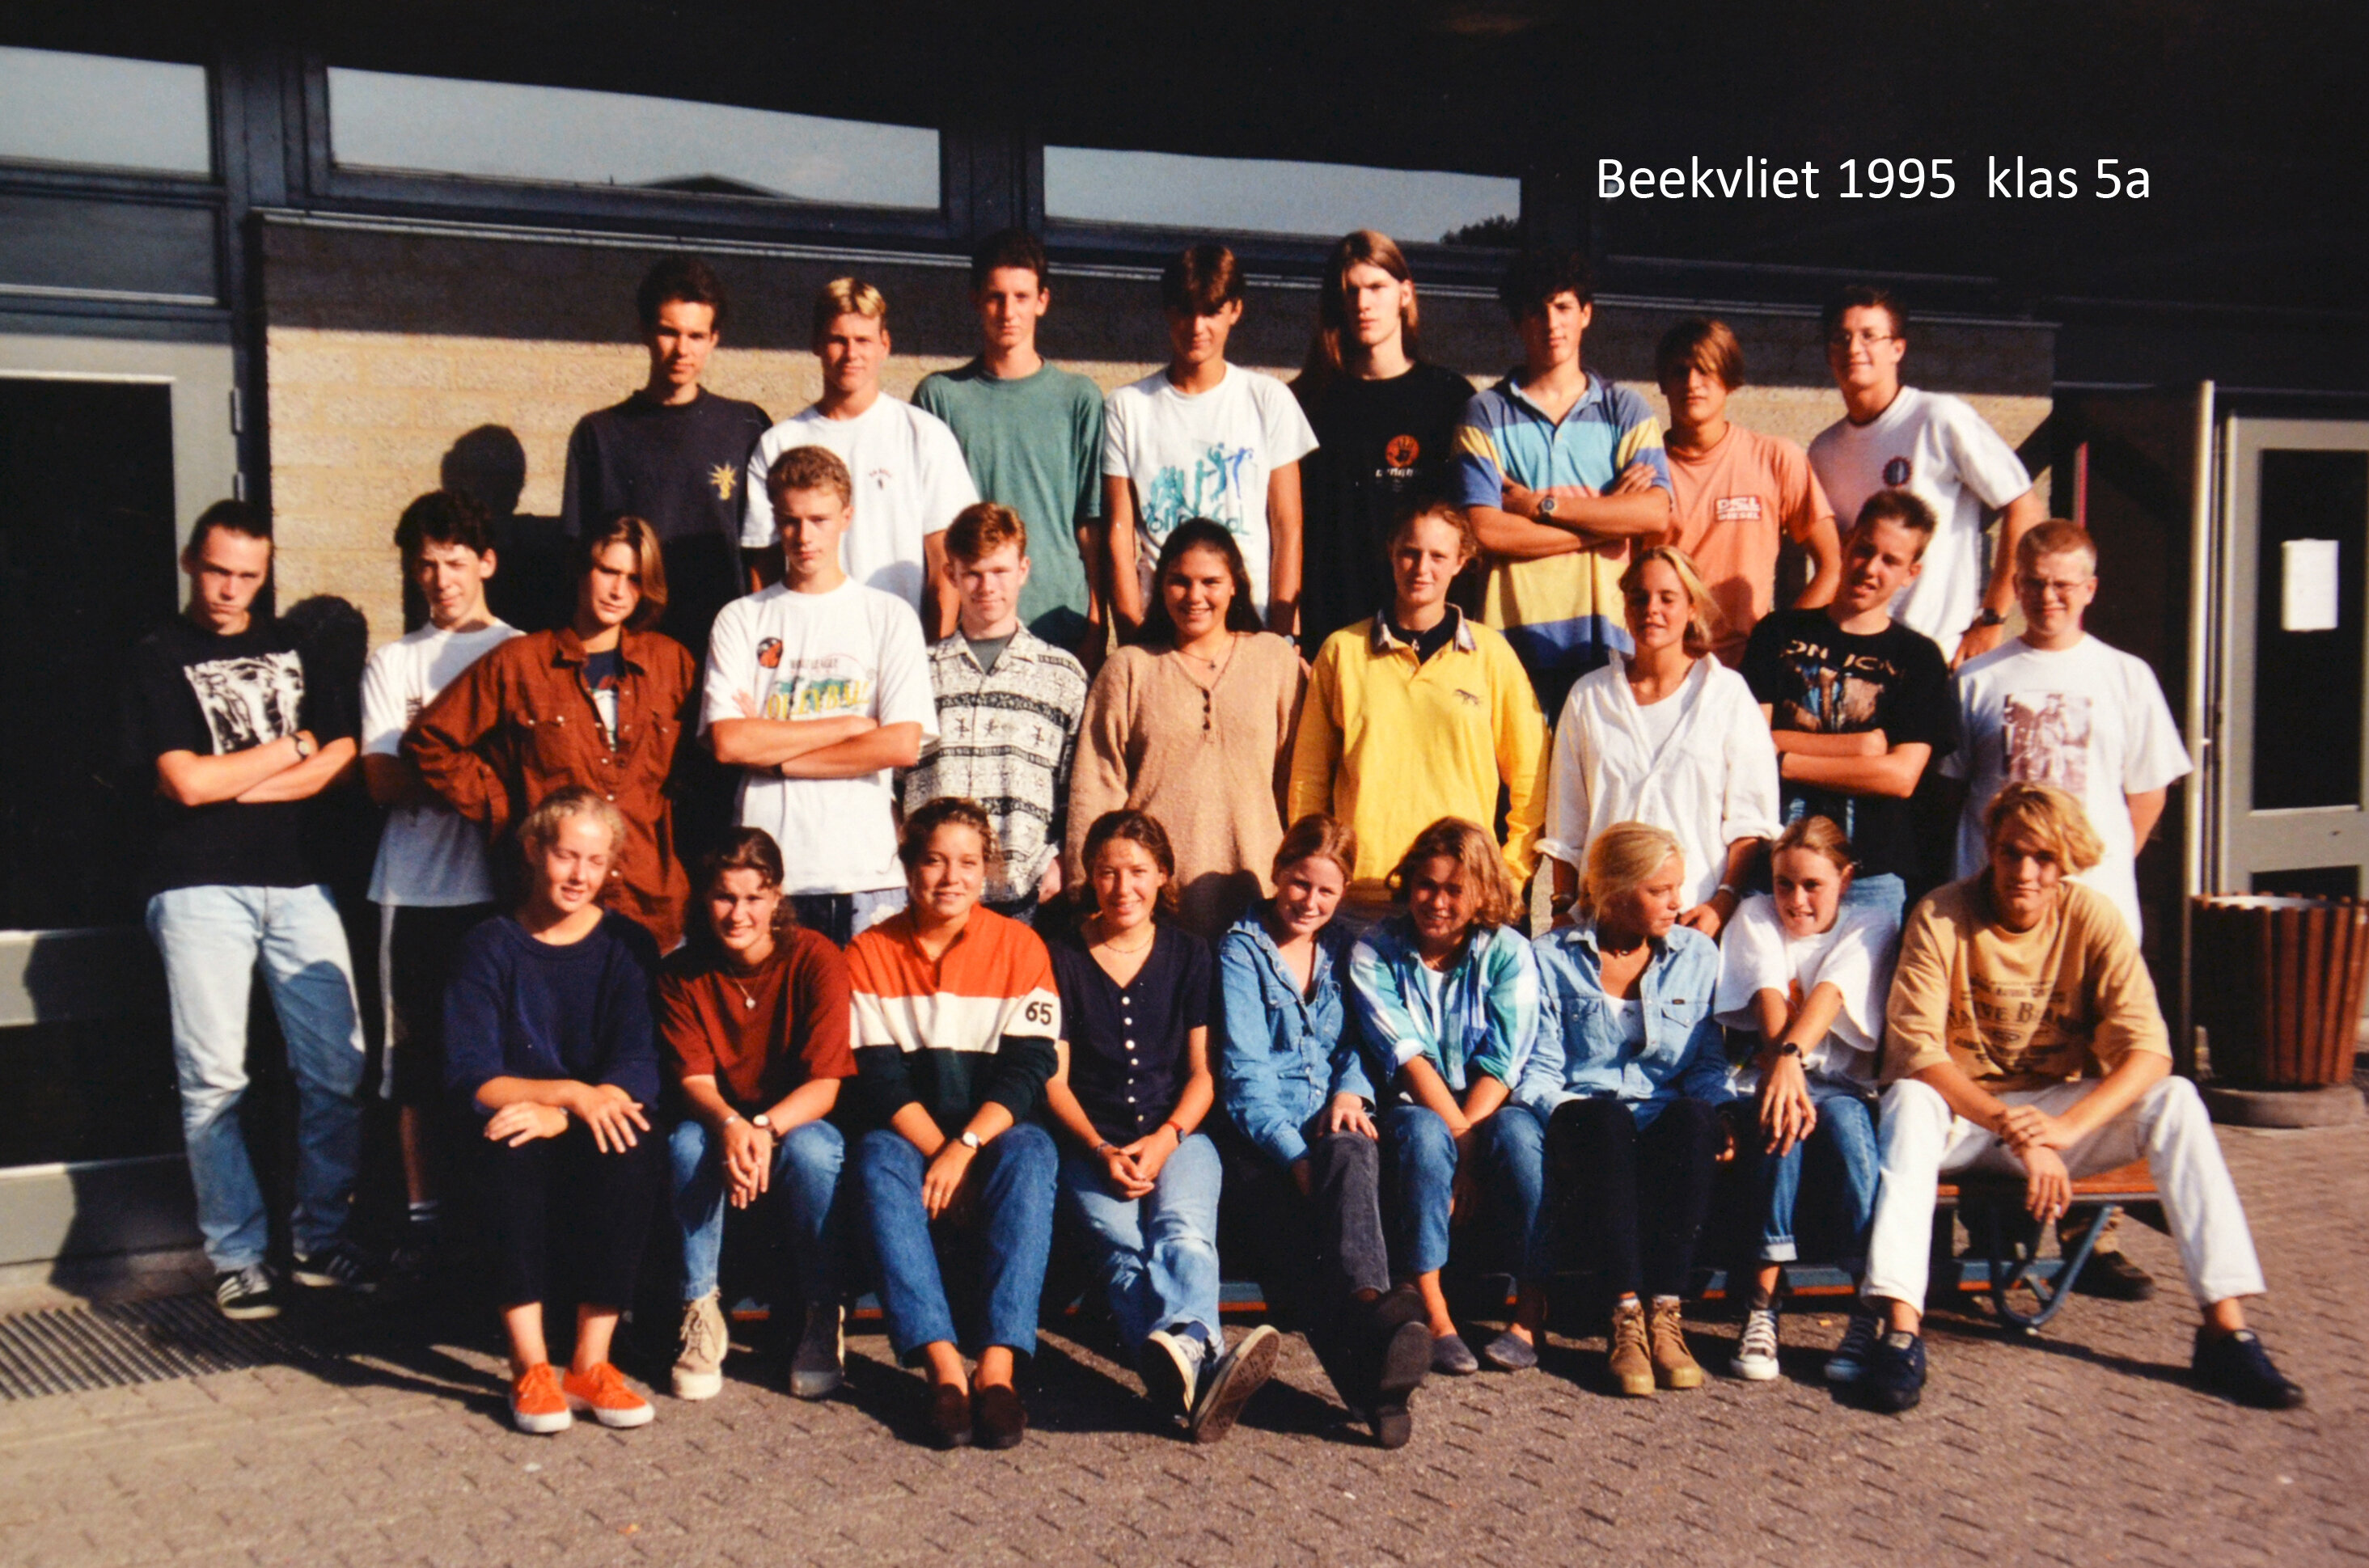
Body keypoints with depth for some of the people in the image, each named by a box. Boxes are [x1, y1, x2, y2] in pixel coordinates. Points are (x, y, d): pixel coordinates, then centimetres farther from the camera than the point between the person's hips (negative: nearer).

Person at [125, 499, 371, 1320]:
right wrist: (291, 748, 1)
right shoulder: (159, 659, 5)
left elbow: (342, 758, 6)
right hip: (201, 889, -3)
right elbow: (187, 782, -7)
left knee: (337, 1068, -1)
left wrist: (234, 783, -5)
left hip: (298, 881, 3)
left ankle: (322, 1240, 12)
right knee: (214, 1081, -4)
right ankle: (237, 1258, 6)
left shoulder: (293, 646, 16)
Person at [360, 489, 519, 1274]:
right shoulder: (392, 663, 14)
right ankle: (423, 1212, 13)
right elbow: (382, 781, 2)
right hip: (419, 886, 1)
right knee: (418, 1058, 3)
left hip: (507, 881, -1)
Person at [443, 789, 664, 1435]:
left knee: (633, 1148, -32)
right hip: (520, 1127, 0)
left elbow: (640, 1071, -8)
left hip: (597, 1136, 0)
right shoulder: (489, 949, 1)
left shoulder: (628, 946, 3)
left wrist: (554, 1116, -25)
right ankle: (530, 1365, -24)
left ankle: (591, 1364, -22)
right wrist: (573, 1093, -24)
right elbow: (469, 1077, -9)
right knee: (507, 1151, -33)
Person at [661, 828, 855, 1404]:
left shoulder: (815, 958, -14)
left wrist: (766, 1130, -38)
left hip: (800, 1120, -2)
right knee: (688, 1142, -32)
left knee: (811, 1150, -36)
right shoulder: (681, 972, -6)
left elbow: (825, 1085, -19)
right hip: (719, 1120, 2)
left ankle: (823, 1316, -17)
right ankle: (701, 1313, -18)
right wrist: (730, 1125, -36)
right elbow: (693, 1079, -13)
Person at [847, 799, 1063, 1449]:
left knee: (1031, 1150, -33)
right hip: (912, 1137, 1)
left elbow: (1028, 1069, -7)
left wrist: (965, 1149, -22)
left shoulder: (1019, 946, 2)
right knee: (878, 1156, -32)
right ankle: (944, 1368, -41)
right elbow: (881, 1078, -4)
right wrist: (939, 1154, -19)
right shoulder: (870, 953, 4)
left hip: (993, 1136, 0)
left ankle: (997, 1367, -41)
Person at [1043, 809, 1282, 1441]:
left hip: (1178, 1134, 1)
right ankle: (1200, 1360, -63)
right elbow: (1054, 1079, 7)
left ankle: (1180, 1347, -64)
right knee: (1122, 1245, -34)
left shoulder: (1189, 955, 15)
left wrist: (1164, 1140, -8)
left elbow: (1202, 1073, 12)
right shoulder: (1062, 957, 11)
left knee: (1183, 1229, -33)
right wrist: (1102, 1150, -10)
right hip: (1092, 1144, -1)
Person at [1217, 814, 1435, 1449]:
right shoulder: (1241, 950, 6)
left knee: (1351, 1153, -36)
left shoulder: (1345, 947, 21)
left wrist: (1351, 1087, -3)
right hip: (1262, 1136, -3)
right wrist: (1296, 1157, -18)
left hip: (1334, 1123, 3)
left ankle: (1366, 1307, -63)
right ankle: (1371, 1383, -60)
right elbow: (1245, 1071, -4)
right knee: (1295, 1233, -34)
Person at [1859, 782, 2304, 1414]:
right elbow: (1915, 1046, -21)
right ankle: (1901, 1330, -42)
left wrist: (2066, 1128, -31)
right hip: (1960, 1110, -2)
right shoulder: (1942, 916, -13)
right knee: (1907, 1100, -34)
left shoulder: (2092, 917, -8)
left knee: (2174, 1101, -22)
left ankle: (2226, 1326, -23)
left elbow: (2148, 1049, -15)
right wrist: (2011, 1126, -33)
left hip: (2063, 1106, 2)